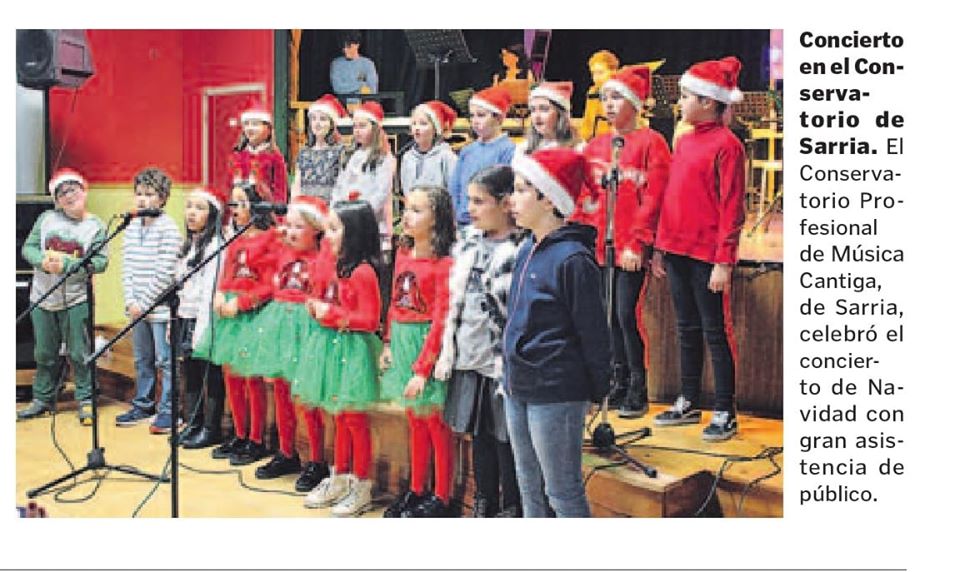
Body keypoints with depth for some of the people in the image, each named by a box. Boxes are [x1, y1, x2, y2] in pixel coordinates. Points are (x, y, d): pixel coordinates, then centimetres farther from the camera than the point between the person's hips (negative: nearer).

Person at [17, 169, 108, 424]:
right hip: (43, 298, 4)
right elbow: (28, 248, 4)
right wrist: (43, 261, -17)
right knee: (44, 353, 13)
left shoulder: (96, 226, -4)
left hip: (77, 300, -3)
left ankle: (85, 401, 10)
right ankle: (43, 399, 26)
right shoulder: (47, 219, 4)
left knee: (79, 354, 0)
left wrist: (66, 265, -22)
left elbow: (99, 262, -12)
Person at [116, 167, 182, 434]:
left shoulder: (168, 229, -11)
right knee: (142, 359, 17)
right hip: (137, 308, 7)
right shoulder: (132, 227, 11)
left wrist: (144, 303, -13)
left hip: (160, 308, -7)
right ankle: (143, 405, 29)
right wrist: (130, 300, -1)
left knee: (164, 360, -1)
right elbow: (128, 267, 10)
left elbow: (164, 274, -14)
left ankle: (168, 410, 6)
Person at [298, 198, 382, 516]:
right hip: (328, 345, 8)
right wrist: (316, 307, 3)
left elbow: (370, 320, -17)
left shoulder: (363, 272, -15)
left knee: (354, 418, -1)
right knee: (339, 417, 16)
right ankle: (339, 480, 27)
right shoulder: (328, 267, 10)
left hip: (352, 349, -8)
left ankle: (361, 488, 10)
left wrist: (332, 314, -16)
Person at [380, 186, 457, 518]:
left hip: (427, 345, -7)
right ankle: (416, 490, 29)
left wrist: (422, 369, -18)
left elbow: (440, 321, -18)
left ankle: (441, 499, 16)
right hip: (402, 343, 7)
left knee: (435, 422, 4)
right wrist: (388, 344, 6)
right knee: (416, 421, 18)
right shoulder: (403, 254, 6)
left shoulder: (443, 264, -16)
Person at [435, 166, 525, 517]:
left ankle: (512, 511, 18)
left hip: (503, 365, -7)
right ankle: (484, 508, 32)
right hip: (469, 361, 7)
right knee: (479, 439, 18)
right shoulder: (470, 242, 11)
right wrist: (447, 354, 14)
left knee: (507, 444, 3)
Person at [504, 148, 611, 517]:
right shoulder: (527, 251, 8)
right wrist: (511, 373, 17)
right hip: (518, 390, 9)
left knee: (563, 493, 2)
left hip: (556, 393, -9)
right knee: (529, 489, 20)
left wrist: (598, 388, -7)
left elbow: (593, 331, -13)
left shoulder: (572, 258, -18)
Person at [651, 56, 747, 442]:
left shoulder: (726, 144, -11)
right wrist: (661, 247, 14)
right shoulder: (684, 142, 12)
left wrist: (724, 261, -18)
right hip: (678, 251, 8)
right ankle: (688, 404, 26)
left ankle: (725, 414, 9)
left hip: (707, 256, -8)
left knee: (715, 332, 0)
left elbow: (731, 208, -15)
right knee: (687, 329, 15)